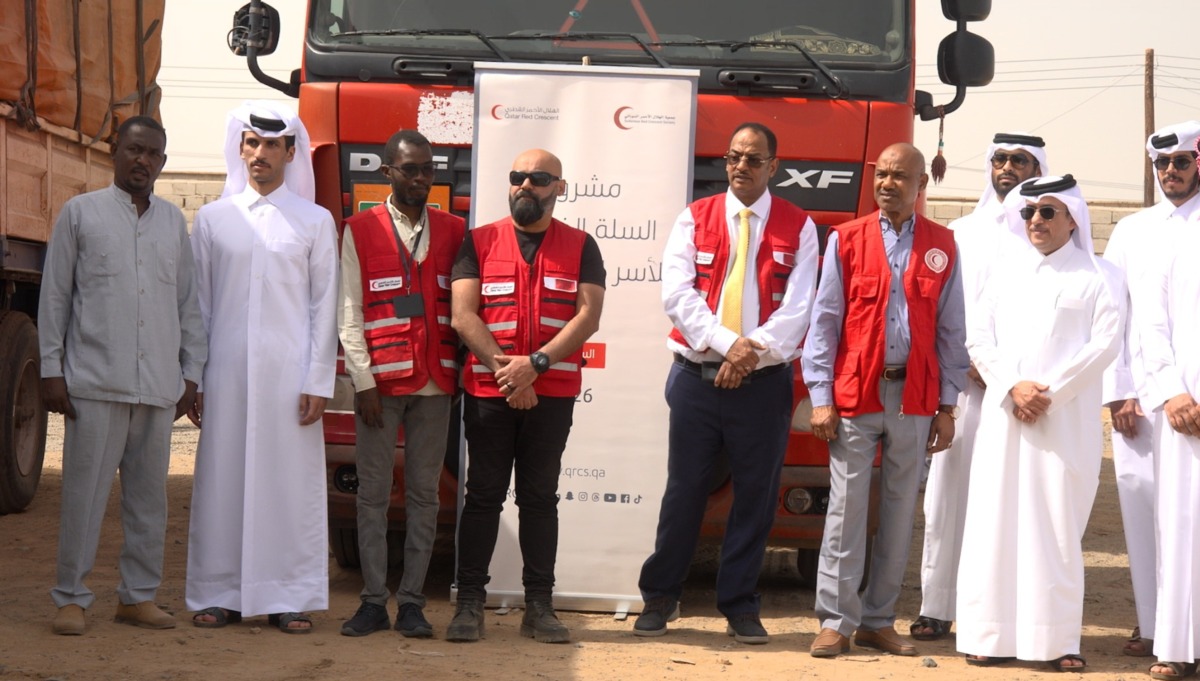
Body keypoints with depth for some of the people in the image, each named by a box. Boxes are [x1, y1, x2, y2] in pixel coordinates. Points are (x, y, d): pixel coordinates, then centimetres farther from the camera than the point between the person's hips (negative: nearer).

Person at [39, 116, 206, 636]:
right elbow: (55, 295, 3)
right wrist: (51, 369, -2)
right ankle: (71, 598, 6)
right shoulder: (81, 213, 5)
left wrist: (192, 372, 12)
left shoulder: (173, 221, 14)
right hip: (96, 381, -3)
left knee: (150, 494, 6)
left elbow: (188, 302, 17)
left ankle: (139, 596, 15)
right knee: (85, 491, -2)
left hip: (159, 386, 3)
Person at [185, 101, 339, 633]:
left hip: (289, 373, -1)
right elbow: (199, 304, 10)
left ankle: (289, 598, 4)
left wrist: (318, 383, -4)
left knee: (292, 483, -2)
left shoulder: (315, 222, 7)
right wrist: (192, 379, 5)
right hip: (226, 373, 1)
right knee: (222, 480, 2)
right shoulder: (213, 219, 10)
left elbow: (324, 308, 4)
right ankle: (220, 594, 9)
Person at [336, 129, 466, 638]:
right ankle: (373, 601, 8)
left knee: (424, 494, 5)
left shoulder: (452, 231, 9)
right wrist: (364, 381, -7)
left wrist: (459, 372, -2)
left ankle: (412, 601, 10)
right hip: (380, 382, -1)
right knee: (373, 493, 1)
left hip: (434, 384, 2)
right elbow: (349, 313, 1)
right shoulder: (360, 231, 4)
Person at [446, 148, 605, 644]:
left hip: (552, 393, 0)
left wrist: (535, 364, -16)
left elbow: (588, 315, -4)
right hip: (487, 390, 0)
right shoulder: (478, 243, 6)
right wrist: (504, 366, -15)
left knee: (540, 496, 5)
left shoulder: (580, 247, 7)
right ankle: (470, 603, 5)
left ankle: (539, 605, 9)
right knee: (483, 494, 1)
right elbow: (463, 315, -3)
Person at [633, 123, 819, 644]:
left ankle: (740, 606, 15)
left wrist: (755, 349, -18)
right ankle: (659, 597, 16)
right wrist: (728, 343, -17)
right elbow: (677, 293, -6)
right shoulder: (694, 220, 6)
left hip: (764, 381, 0)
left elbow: (798, 306, -5)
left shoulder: (798, 227, 4)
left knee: (756, 494, 4)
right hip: (698, 376, 0)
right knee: (684, 488, 4)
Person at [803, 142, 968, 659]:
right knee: (847, 508, -2)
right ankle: (836, 620, 4)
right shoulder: (847, 239, 3)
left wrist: (947, 407, 4)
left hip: (914, 398, 2)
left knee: (900, 511, 7)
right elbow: (824, 321, 2)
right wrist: (821, 397, -5)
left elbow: (951, 330, 7)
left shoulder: (942, 246, 7)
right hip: (855, 395, -2)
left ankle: (878, 621, 16)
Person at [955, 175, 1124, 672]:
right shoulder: (1006, 274, 16)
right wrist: (1012, 388, -7)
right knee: (995, 520, -1)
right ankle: (991, 635, 2)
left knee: (1057, 525, -4)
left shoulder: (1098, 277, 5)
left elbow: (1104, 345, -4)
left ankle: (1057, 640, -1)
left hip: (1066, 421, -3)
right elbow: (980, 340, 9)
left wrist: (1049, 392, -12)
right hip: (1003, 417, 3)